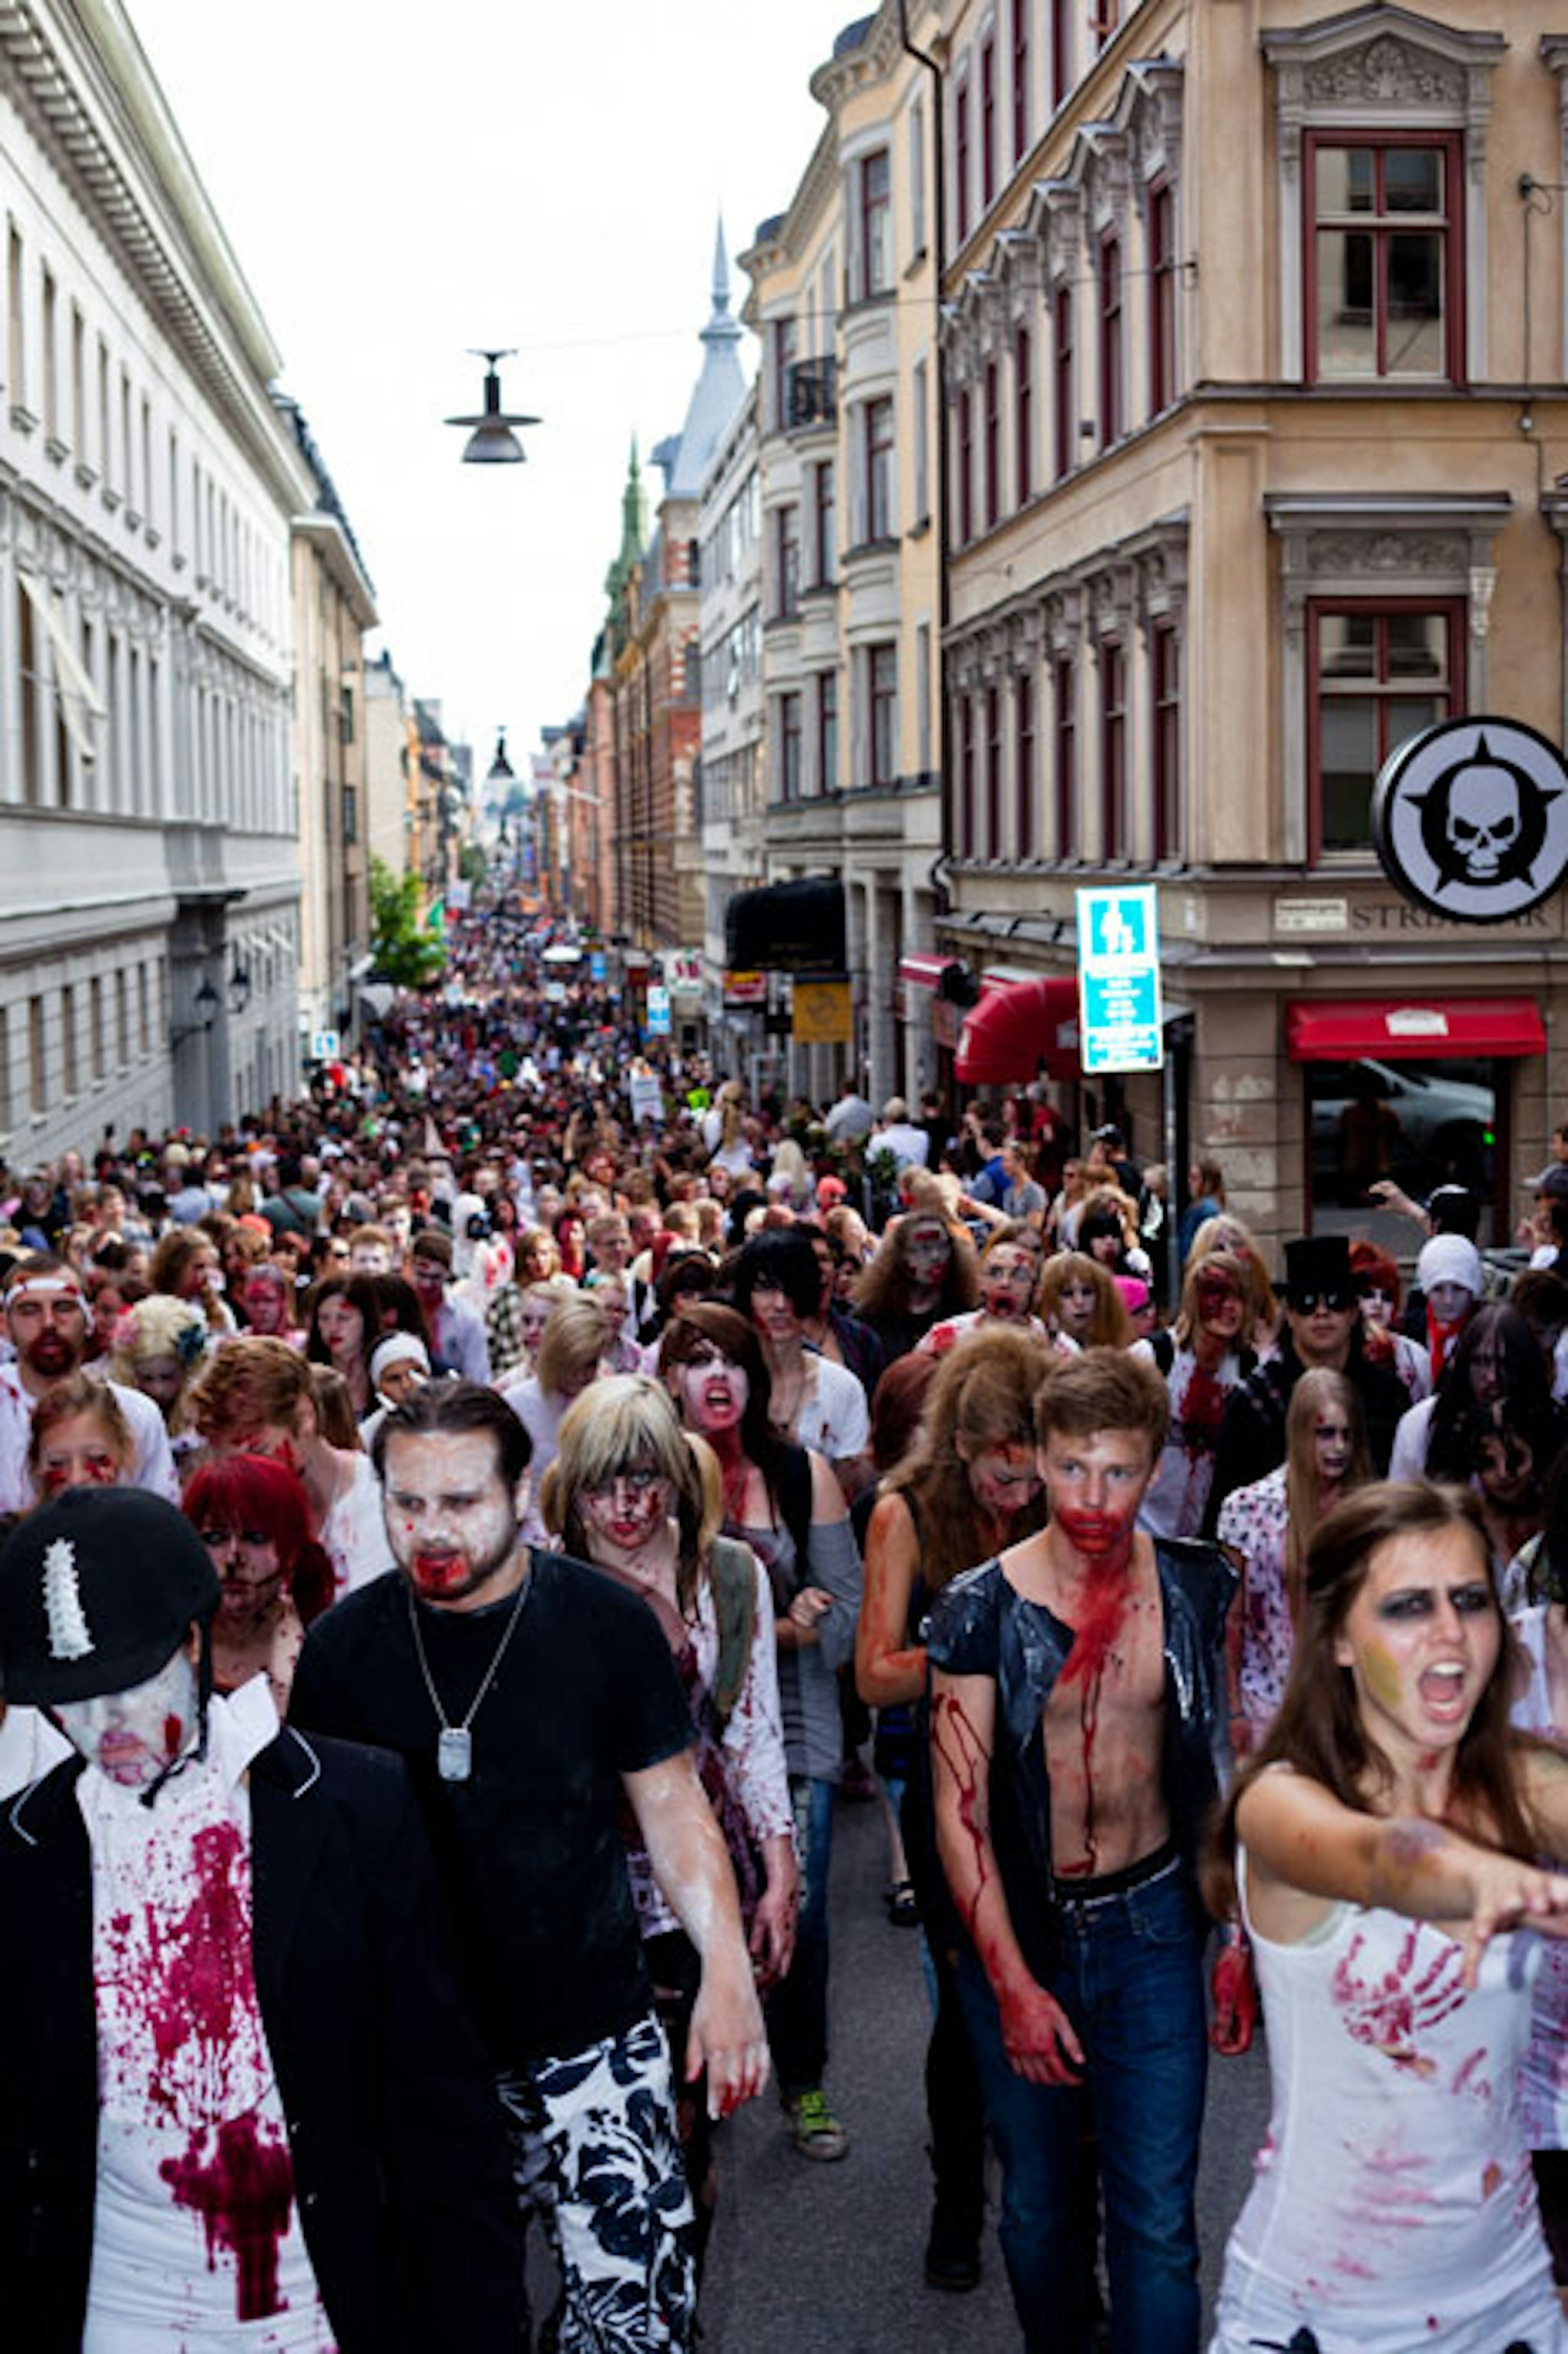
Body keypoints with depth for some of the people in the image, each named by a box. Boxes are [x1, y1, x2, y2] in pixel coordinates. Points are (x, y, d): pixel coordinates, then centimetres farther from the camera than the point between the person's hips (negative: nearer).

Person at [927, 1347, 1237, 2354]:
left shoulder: (1199, 1588, -3)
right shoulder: (982, 1610, -11)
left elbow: (1224, 1761, 6)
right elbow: (960, 1809, -9)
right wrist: (1013, 1984, -11)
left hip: (1153, 1924, 1)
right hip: (1020, 1930, 0)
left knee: (1159, 2223, 1)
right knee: (1039, 2206, 15)